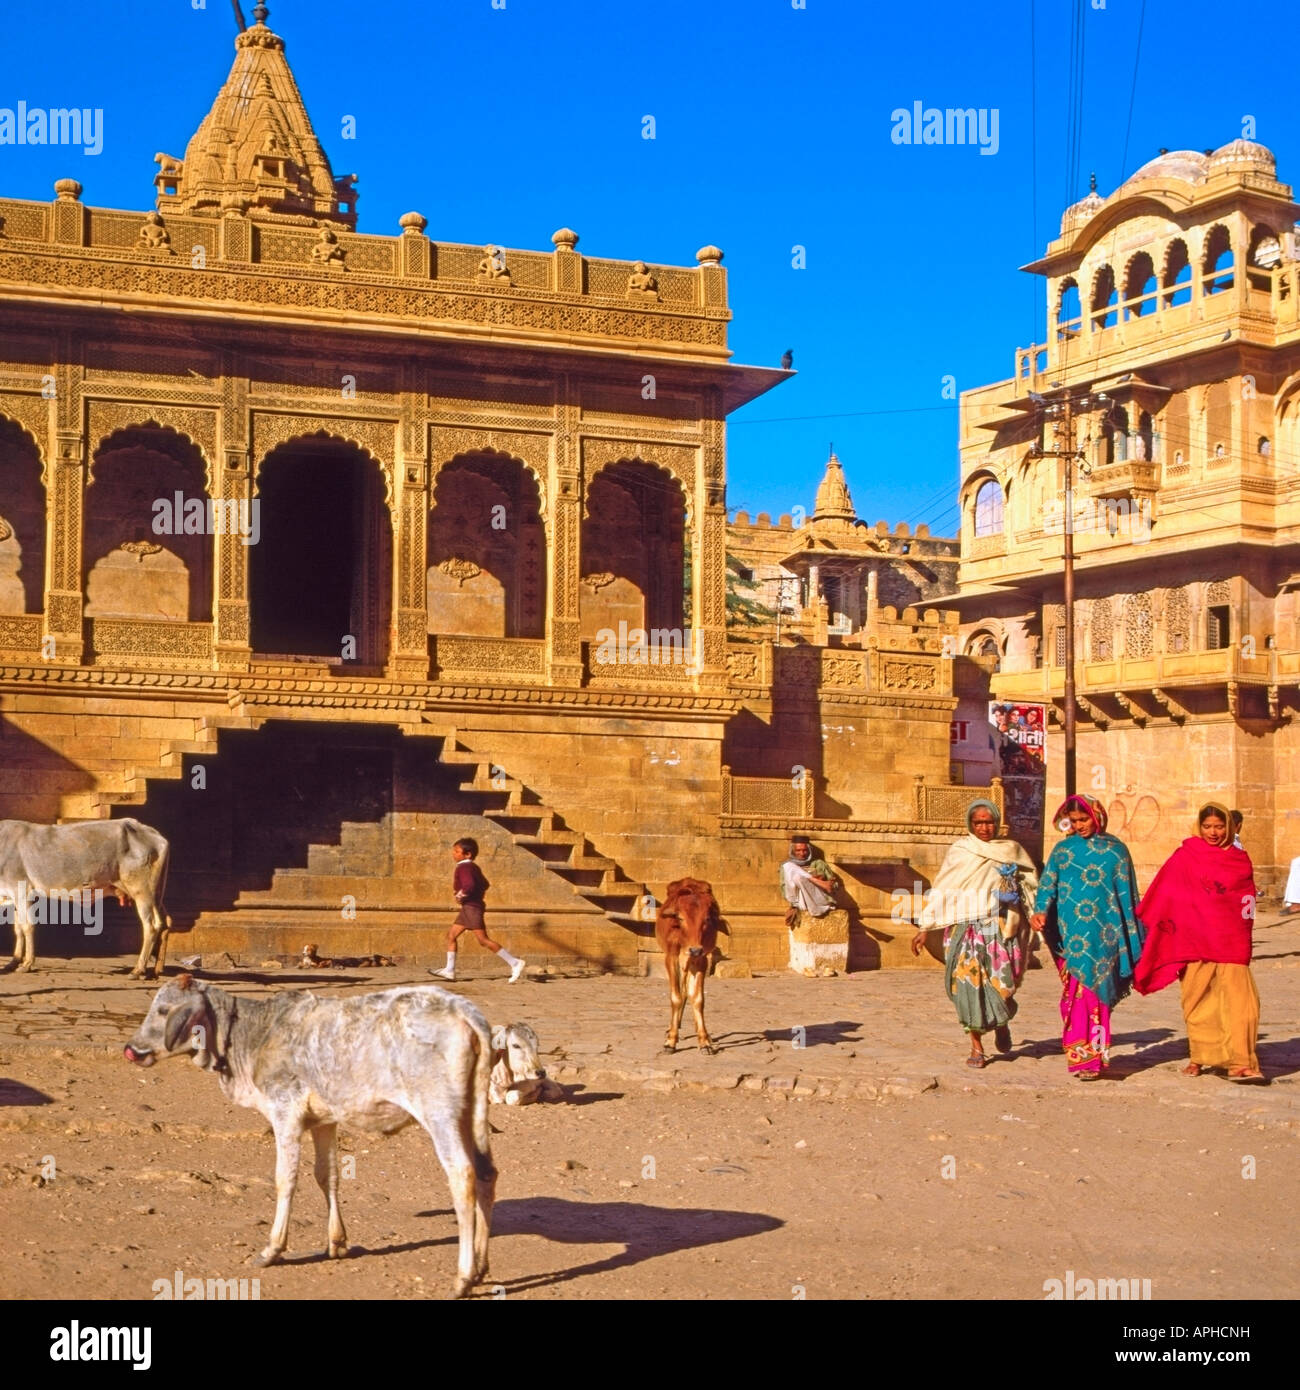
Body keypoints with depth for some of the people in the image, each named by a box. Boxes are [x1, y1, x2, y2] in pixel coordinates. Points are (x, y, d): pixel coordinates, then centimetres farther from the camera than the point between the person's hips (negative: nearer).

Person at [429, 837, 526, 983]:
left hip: (471, 907, -11)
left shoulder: (463, 867, -16)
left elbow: (469, 885, -32)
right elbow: (485, 884, 22)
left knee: (483, 940, -10)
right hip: (467, 908, 11)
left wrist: (461, 894, -17)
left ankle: (515, 963, -10)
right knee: (451, 936, 12)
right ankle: (449, 970, 13)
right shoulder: (473, 867, 15)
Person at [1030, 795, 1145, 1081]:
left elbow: (1127, 895, 10)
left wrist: (1132, 936, 10)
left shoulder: (1116, 850, 7)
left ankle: (1092, 1058, 3)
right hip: (1071, 935, 1)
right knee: (1075, 992, -5)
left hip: (1104, 934, 0)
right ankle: (1080, 1056, 0)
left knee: (1098, 991, -2)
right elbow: (1047, 885, 2)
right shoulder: (1062, 850, 8)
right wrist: (1041, 911, -17)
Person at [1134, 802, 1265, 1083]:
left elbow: (1248, 901, 14)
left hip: (1230, 944, 1)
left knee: (1239, 1002, -11)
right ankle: (1199, 1058, 17)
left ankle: (1239, 1064, -13)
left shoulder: (1240, 859, 8)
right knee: (1197, 1002, 4)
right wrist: (1142, 921, 4)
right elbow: (1163, 894, 5)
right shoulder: (1185, 856, 3)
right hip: (1194, 942, -1)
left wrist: (1243, 939, 11)